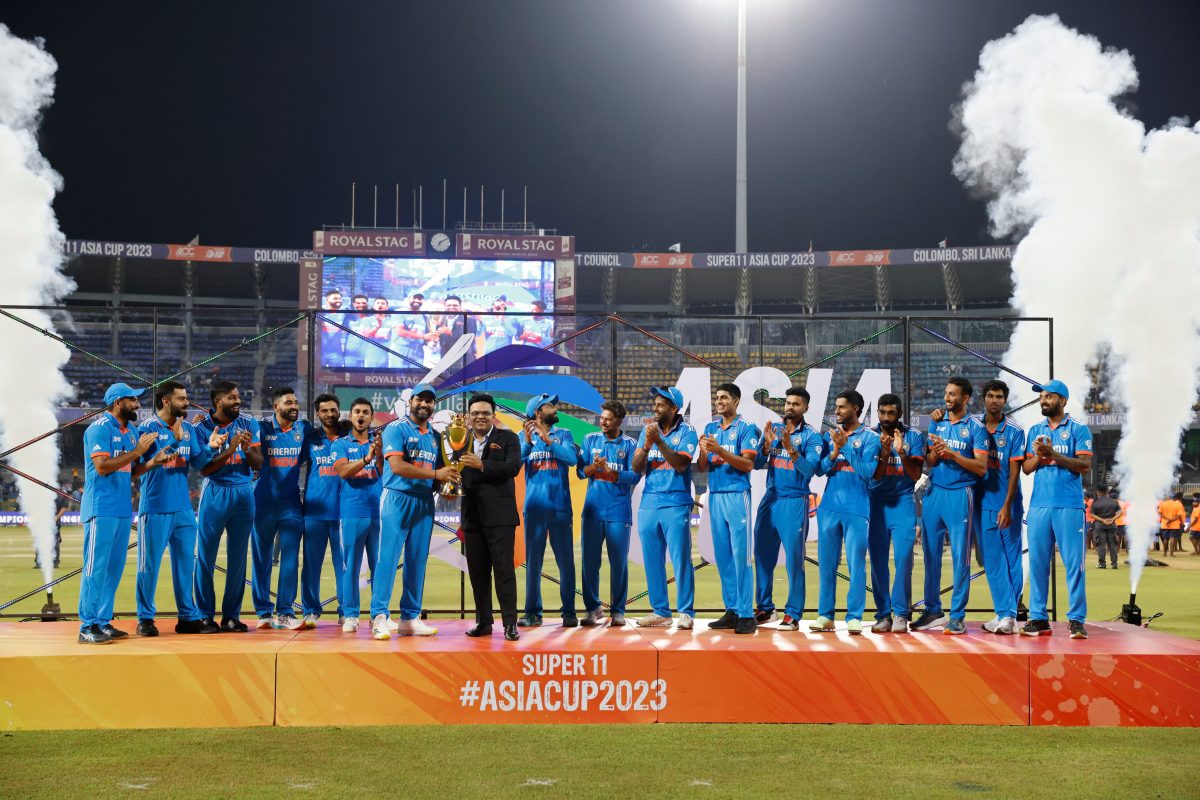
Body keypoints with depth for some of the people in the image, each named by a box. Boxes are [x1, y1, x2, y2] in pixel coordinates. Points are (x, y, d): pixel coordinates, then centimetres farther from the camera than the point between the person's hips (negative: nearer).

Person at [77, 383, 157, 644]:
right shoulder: (100, 429, -10)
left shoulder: (132, 431, 15)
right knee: (96, 567, -6)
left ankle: (103, 622, 17)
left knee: (114, 567, 10)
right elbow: (102, 466, -19)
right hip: (102, 509, -8)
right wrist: (137, 451, -16)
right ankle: (88, 627, -3)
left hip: (123, 509, 8)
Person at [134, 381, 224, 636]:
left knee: (186, 563, 10)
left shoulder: (188, 429, 10)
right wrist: (176, 440, -29)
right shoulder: (149, 428, -8)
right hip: (155, 508, -6)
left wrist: (210, 447, -12)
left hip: (183, 508, 6)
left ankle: (188, 617, 18)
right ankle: (145, 619, 8)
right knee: (150, 564, -1)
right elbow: (152, 461, -19)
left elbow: (198, 463, 6)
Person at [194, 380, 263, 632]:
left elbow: (258, 464, 2)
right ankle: (205, 615, 10)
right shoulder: (202, 428, -2)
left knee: (237, 558, 5)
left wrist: (247, 449, -18)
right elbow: (204, 469, -8)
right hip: (215, 494, -2)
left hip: (244, 493, 2)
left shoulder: (249, 425, 5)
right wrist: (229, 450, -20)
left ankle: (231, 616, 12)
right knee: (206, 557, 0)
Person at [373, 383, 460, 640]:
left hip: (425, 502, 6)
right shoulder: (396, 429, -5)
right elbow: (397, 466, -17)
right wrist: (435, 474, -20)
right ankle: (379, 617, -9)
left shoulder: (435, 436, 16)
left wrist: (445, 487, -1)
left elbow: (440, 471, 21)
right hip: (397, 499, -6)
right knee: (388, 558, -9)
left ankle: (410, 618, 11)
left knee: (417, 562, 6)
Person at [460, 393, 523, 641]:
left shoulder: (507, 438, 2)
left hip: (499, 515, -4)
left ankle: (510, 623, -3)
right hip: (472, 516, 4)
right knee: (477, 572, 8)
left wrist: (482, 464, -23)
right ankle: (483, 622, 15)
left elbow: (513, 467, -14)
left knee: (504, 570, -5)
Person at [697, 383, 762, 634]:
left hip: (737, 495, -6)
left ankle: (746, 614, -5)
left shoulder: (746, 428, -2)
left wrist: (720, 451, -20)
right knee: (722, 556, 6)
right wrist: (703, 451, -10)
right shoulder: (710, 428, 14)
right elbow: (702, 468, 12)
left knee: (741, 555, -7)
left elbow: (748, 464, -10)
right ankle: (731, 611, 12)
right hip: (715, 496, 6)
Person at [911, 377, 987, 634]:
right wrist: (935, 452, -10)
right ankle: (933, 611, 16)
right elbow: (928, 462, 11)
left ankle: (958, 616, 1)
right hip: (933, 492, 5)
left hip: (959, 494, -4)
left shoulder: (975, 428, 0)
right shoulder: (936, 423, 13)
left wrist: (952, 453, -16)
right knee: (931, 553, 7)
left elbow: (981, 468, -8)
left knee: (960, 555, -3)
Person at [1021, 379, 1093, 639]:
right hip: (1039, 504, 4)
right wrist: (1039, 455, -8)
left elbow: (1084, 465, -8)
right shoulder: (1035, 431, 16)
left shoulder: (1078, 430, 2)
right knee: (1037, 562, 4)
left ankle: (1077, 620, 2)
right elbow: (1026, 468, 12)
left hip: (1069, 506, -4)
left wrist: (1052, 454, -14)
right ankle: (1038, 618, 10)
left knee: (1073, 562, -3)